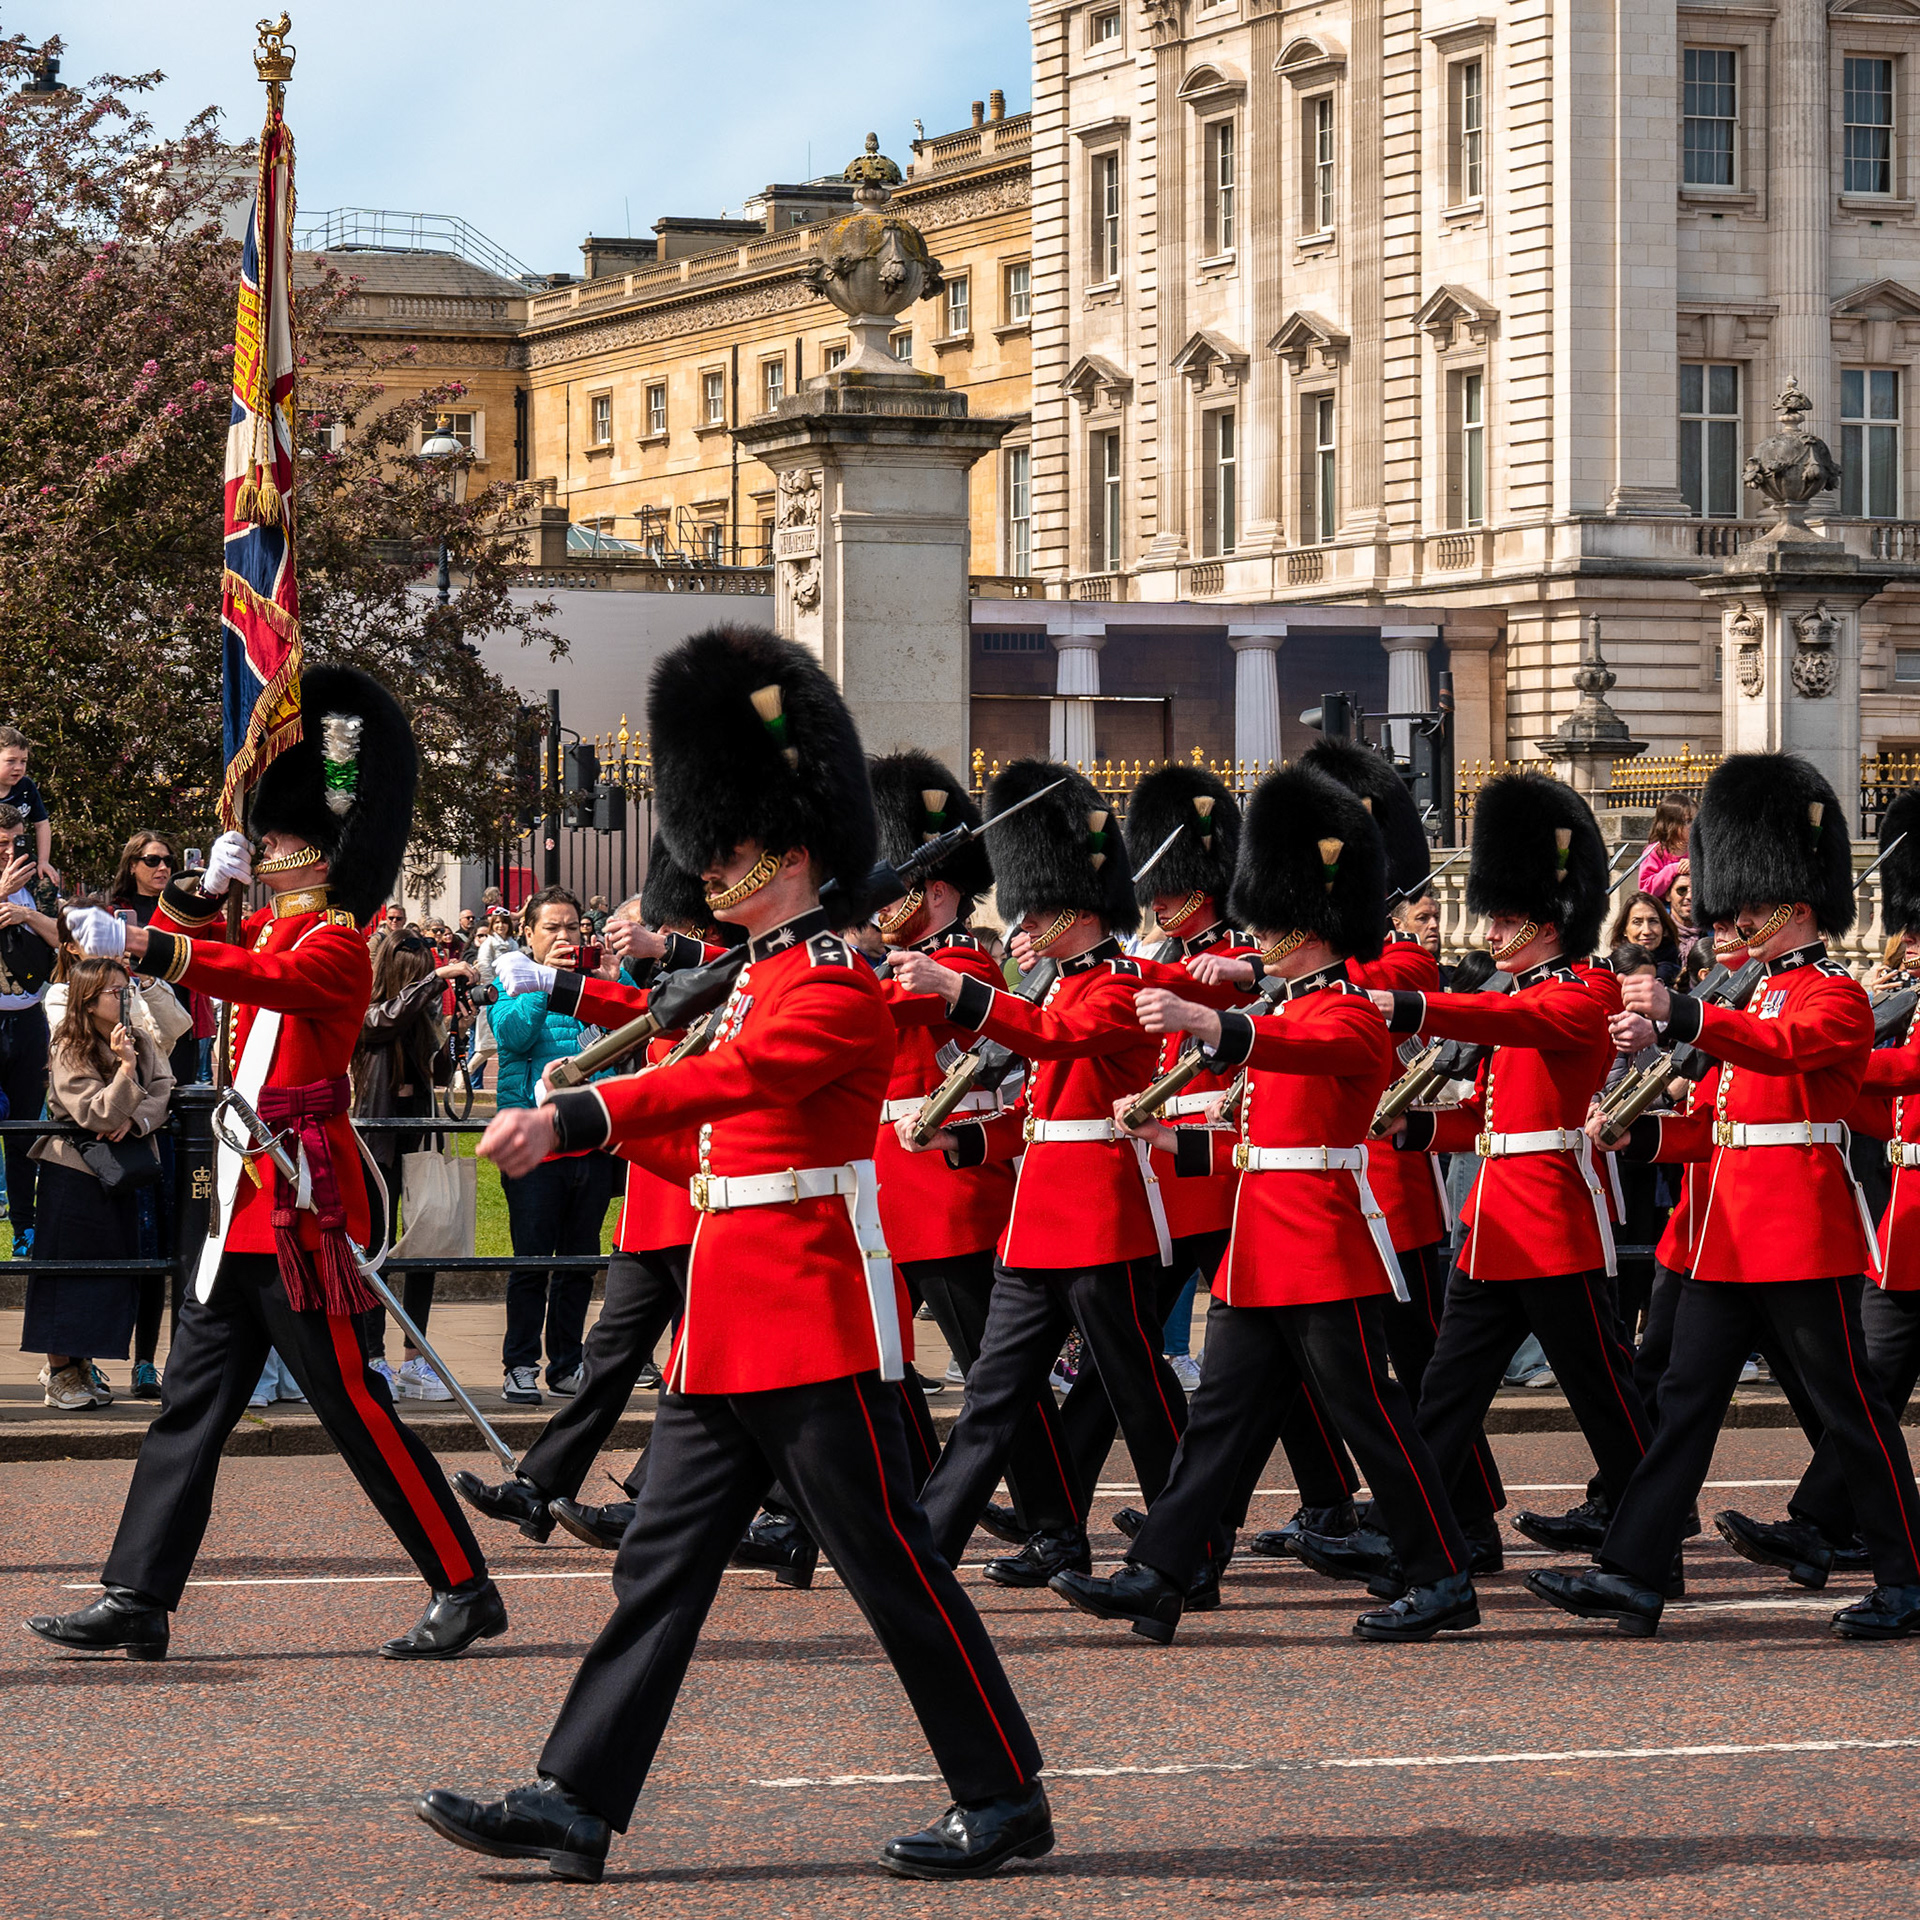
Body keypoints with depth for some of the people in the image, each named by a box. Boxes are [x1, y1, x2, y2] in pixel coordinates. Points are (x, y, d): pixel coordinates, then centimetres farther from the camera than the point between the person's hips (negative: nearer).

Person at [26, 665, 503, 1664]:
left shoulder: (334, 946, -12)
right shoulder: (270, 932, 15)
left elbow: (259, 977, -32)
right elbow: (182, 949, 26)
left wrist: (138, 943, -42)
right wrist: (207, 888, 7)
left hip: (299, 1216, -9)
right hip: (247, 1211, 9)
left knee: (358, 1410, -5)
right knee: (190, 1405, 7)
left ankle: (465, 1589, 2)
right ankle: (136, 1601, 9)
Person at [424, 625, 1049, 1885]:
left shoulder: (837, 989, -13)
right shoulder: (760, 981, 16)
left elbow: (730, 1081, -31)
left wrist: (575, 1117, -41)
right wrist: (580, 1128, 6)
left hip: (815, 1327, -9)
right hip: (729, 1329, 9)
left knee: (893, 1565, -2)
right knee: (662, 1564, 6)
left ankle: (1006, 1798, 8)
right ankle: (577, 1804, 6)